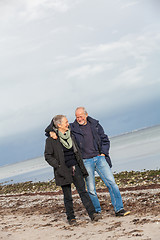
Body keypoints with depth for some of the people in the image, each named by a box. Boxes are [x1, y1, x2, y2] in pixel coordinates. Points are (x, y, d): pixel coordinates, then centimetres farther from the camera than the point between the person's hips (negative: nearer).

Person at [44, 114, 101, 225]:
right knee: (68, 196, 4)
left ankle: (92, 213, -2)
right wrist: (58, 166, -12)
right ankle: (71, 217, 17)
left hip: (75, 168, 4)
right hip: (63, 171, -4)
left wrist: (81, 165, 18)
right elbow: (48, 156, -5)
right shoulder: (51, 140, -8)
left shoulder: (70, 135, 9)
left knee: (83, 191, -2)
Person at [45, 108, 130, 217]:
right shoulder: (72, 128, 3)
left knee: (111, 183, -5)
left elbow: (105, 139, 15)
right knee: (91, 189, 0)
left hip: (99, 158, 1)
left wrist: (103, 153, 4)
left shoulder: (95, 125, 8)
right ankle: (96, 212, 14)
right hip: (85, 162, -1)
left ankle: (119, 209, -1)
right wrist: (51, 131, -16)